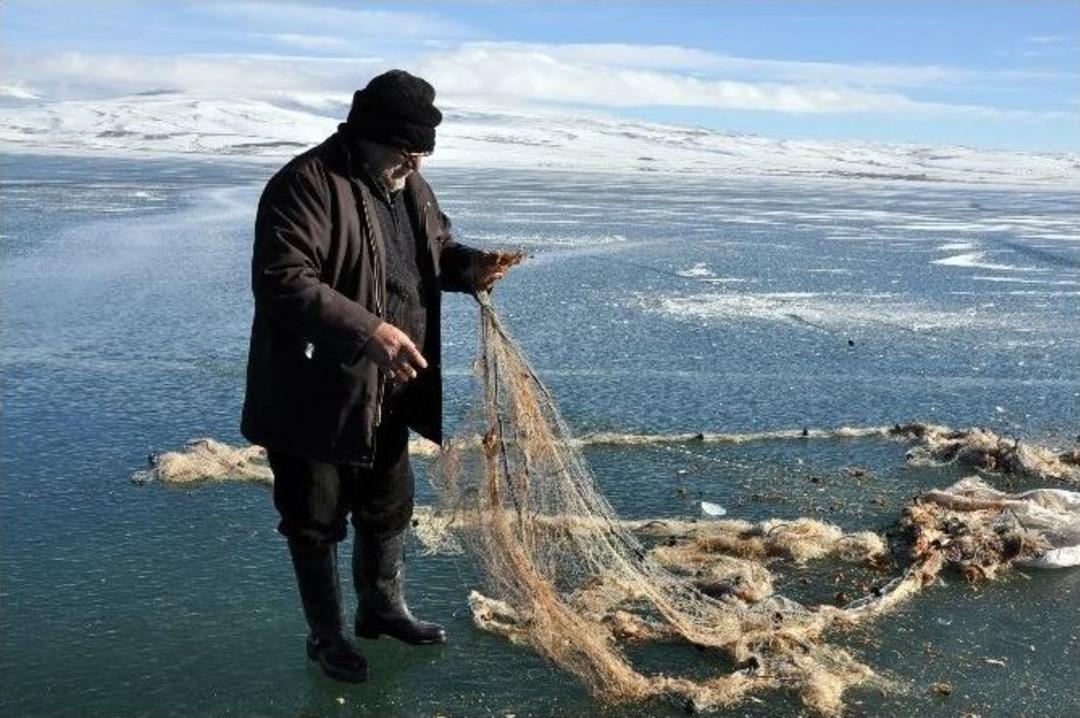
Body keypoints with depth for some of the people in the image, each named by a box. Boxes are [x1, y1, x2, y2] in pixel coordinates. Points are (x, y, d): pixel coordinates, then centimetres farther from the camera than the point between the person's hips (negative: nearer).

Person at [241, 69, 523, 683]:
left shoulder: (408, 184, 7)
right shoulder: (306, 184, -20)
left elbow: (436, 249, 19)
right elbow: (282, 280, -29)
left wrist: (472, 266, -4)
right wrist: (367, 330, -36)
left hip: (388, 390, 8)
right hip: (314, 393, -8)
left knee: (390, 504, 22)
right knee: (317, 519, 9)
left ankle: (383, 607, 43)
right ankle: (327, 634, 29)